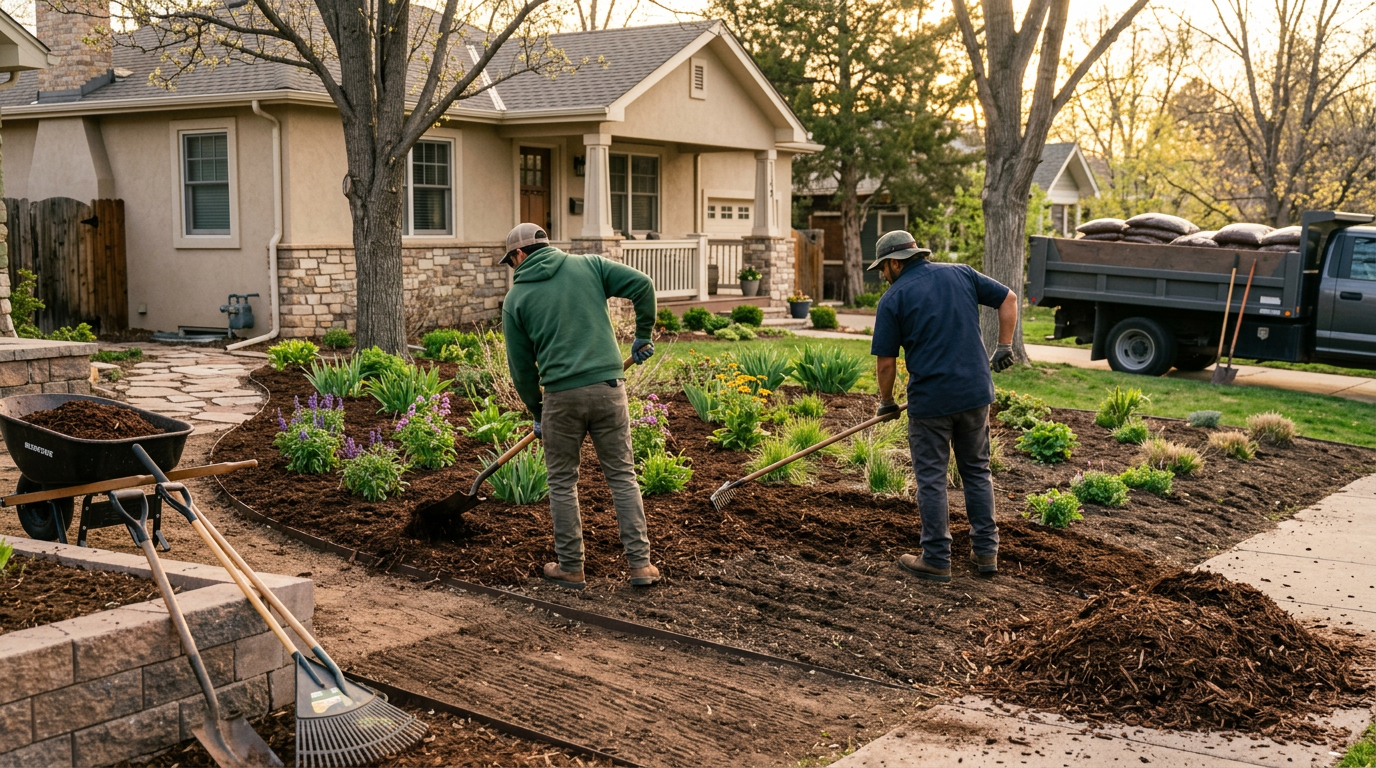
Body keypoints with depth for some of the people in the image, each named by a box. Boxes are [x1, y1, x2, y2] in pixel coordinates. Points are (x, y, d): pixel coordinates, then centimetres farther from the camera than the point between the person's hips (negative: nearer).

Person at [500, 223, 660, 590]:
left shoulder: (516, 297, 5)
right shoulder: (589, 265, 8)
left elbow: (521, 365, 8)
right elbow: (641, 284, -3)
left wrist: (537, 414, 19)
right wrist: (642, 336, 9)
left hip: (561, 394, -2)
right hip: (608, 386, 2)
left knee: (562, 482, 13)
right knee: (622, 474, 10)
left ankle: (571, 567, 18)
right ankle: (641, 564, 9)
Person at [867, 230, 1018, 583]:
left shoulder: (893, 298, -5)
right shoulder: (961, 274, 7)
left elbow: (886, 361, -5)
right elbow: (1008, 298, 10)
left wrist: (886, 402, 10)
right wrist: (1004, 347, 14)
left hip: (930, 399, -5)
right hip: (976, 392, 5)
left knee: (931, 479, 6)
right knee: (977, 471, 17)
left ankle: (937, 560, 11)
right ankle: (986, 551, 20)